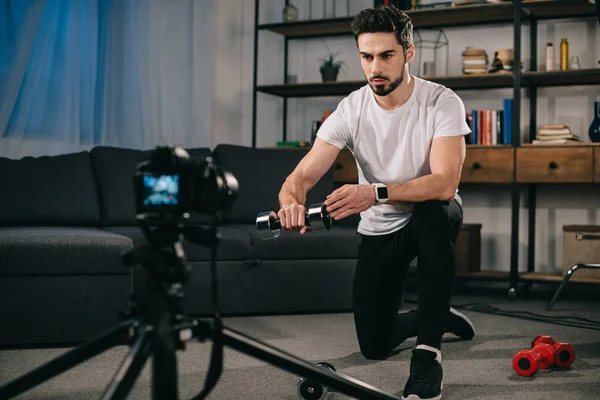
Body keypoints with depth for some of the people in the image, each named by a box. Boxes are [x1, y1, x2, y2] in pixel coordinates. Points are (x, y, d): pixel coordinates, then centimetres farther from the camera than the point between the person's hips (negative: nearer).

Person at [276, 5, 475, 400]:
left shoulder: (442, 103, -23)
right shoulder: (350, 110, -15)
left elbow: (444, 183, -36)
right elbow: (302, 176, -21)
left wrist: (375, 193, -51)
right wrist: (292, 201, -46)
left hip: (434, 216, -3)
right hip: (379, 229, 3)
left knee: (433, 214, -41)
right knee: (375, 346, 0)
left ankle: (429, 352, -30)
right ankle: (434, 316, 36)